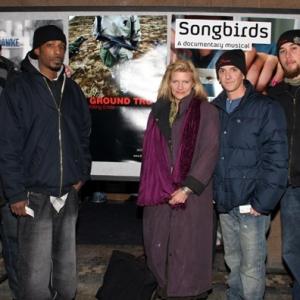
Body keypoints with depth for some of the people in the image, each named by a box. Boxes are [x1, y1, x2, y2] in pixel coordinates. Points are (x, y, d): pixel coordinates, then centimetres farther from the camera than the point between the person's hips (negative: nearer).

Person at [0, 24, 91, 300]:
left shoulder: (72, 90, 11)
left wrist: (82, 174, 8)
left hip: (68, 194, 5)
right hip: (35, 195, -4)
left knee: (66, 267, 13)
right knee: (36, 272, 0)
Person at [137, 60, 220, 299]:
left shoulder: (206, 111, -2)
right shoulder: (159, 111, 12)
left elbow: (209, 152, -9)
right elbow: (150, 152, 14)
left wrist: (187, 188, -15)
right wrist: (151, 188, 5)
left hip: (192, 192, -4)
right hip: (160, 191, 4)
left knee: (187, 248, 0)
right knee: (159, 244, 7)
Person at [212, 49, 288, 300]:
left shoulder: (266, 108, -6)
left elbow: (277, 159, -11)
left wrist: (262, 202, -15)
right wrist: (211, 192, 5)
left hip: (251, 204, -5)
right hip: (224, 203, 5)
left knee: (252, 267, 2)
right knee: (232, 261, 18)